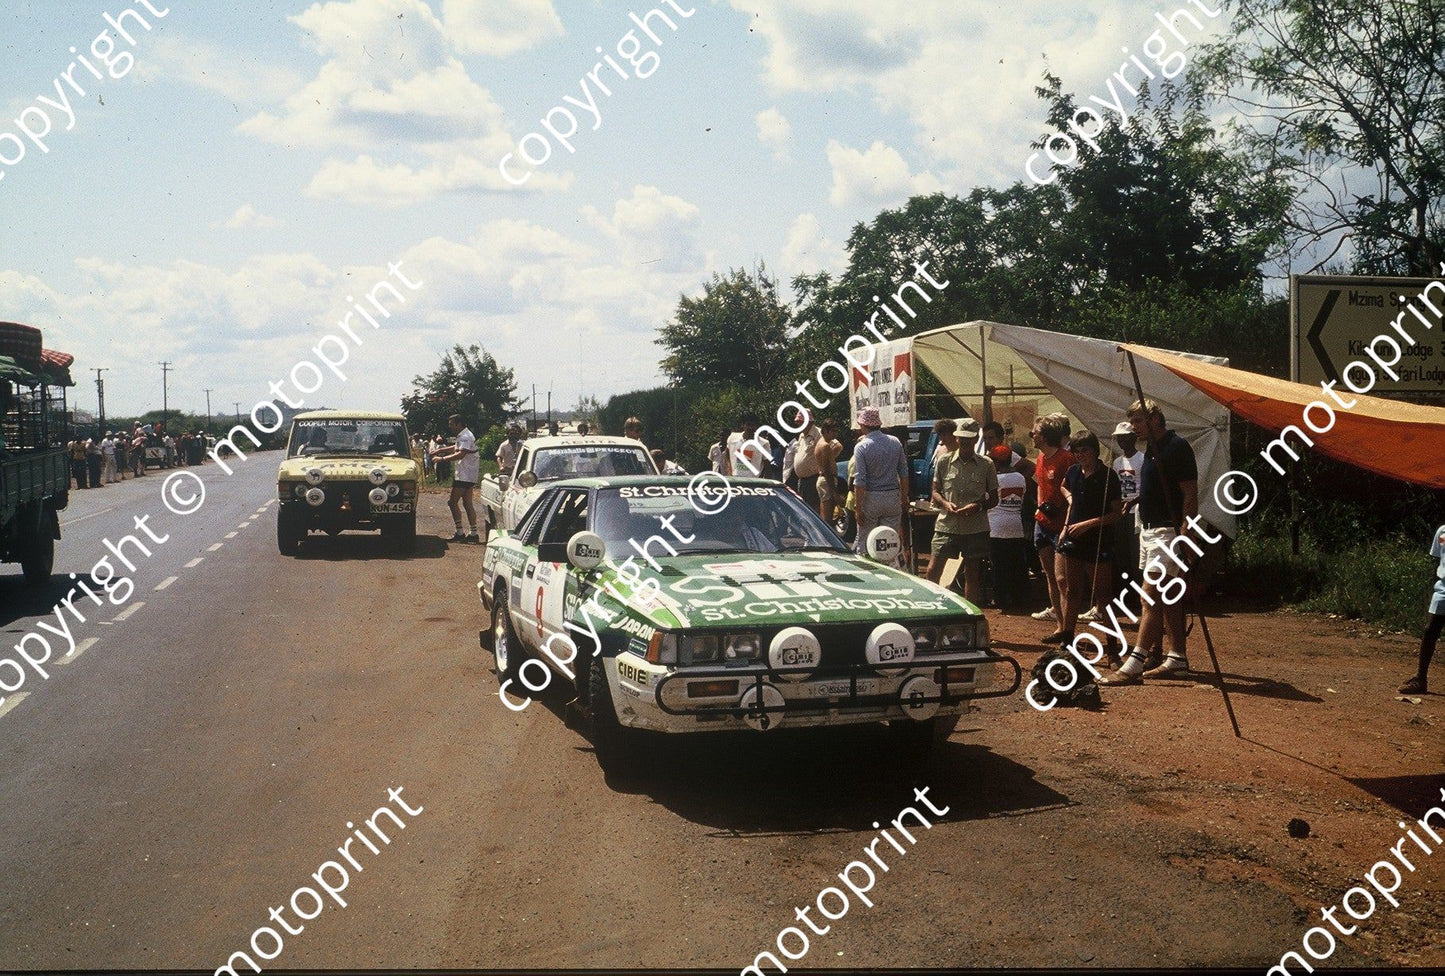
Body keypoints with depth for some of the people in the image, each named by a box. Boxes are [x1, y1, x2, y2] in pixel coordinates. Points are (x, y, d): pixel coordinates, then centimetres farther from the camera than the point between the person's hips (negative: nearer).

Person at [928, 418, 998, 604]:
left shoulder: (986, 465, 0)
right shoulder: (944, 462, 2)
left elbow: (994, 498, 5)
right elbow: (935, 492, 9)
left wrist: (978, 506, -15)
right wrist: (945, 503, -12)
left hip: (975, 528, 0)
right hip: (947, 525, 0)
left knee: (972, 575, 9)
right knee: (933, 571, -4)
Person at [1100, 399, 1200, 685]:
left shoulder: (1177, 447, -13)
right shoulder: (1152, 448, 15)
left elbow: (1190, 495, -17)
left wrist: (1184, 535, -22)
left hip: (1167, 532, -10)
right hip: (1149, 530, 10)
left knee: (1151, 599, -14)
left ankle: (1133, 665, -18)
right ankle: (1177, 659, 20)